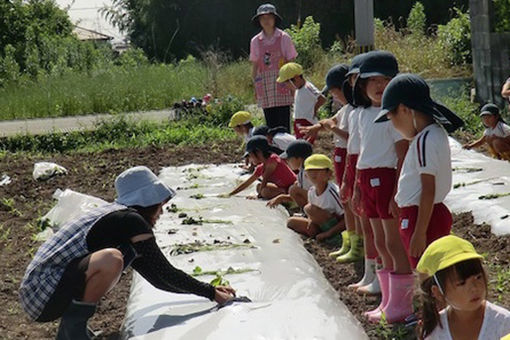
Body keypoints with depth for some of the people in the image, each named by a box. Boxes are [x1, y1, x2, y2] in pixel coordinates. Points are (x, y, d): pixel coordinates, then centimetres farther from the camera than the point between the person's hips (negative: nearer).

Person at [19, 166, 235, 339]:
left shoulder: (113, 214, 18)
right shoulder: (132, 222, -10)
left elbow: (155, 274, 22)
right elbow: (163, 274, -8)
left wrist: (208, 290, 24)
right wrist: (210, 293, 4)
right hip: (45, 297, -10)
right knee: (112, 259, -30)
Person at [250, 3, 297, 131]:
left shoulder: (284, 38, 1)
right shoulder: (255, 41, 8)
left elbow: (291, 63, 2)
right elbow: (255, 66, 12)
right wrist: (255, 87, 7)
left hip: (281, 83, -2)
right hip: (264, 85, 3)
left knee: (283, 121, -7)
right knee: (270, 122, 4)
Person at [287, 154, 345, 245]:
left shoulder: (333, 192, -23)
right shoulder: (311, 191, 0)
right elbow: (312, 217, 15)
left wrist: (328, 233, -24)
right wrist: (311, 220, -9)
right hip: (322, 227, 8)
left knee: (309, 208, -24)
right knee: (291, 221, 3)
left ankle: (330, 235, -13)